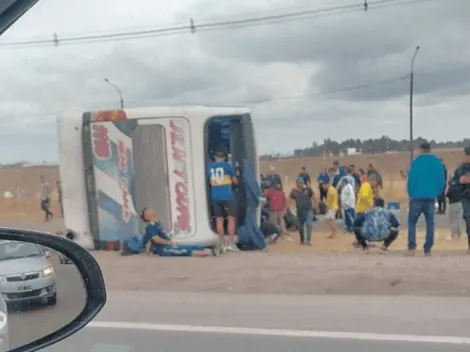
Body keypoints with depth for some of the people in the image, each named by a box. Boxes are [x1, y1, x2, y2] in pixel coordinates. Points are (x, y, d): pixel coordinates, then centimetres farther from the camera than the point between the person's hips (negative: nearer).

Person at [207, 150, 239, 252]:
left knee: (219, 220, 6)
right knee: (231, 218, 0)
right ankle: (231, 244, -6)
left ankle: (222, 244, 6)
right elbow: (235, 181, 5)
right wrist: (234, 181, 28)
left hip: (215, 197, 4)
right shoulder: (227, 165, -3)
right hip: (227, 196, -4)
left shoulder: (209, 167, 8)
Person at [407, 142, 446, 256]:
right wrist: (436, 194, 14)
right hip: (431, 197, 3)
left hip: (417, 197, -3)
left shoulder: (416, 161, -7)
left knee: (412, 222, 6)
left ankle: (412, 247, -7)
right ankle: (428, 249, 5)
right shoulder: (437, 162, 4)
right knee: (430, 223, 9)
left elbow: (411, 179, -8)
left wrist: (410, 194, 4)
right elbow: (442, 181, 4)